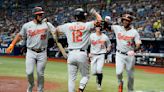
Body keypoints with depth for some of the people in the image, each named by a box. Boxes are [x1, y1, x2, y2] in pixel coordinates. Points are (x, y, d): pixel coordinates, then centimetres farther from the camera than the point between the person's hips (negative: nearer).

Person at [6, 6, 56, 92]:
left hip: (42, 53, 0)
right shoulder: (27, 25, 3)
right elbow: (20, 35, 14)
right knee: (29, 72, -8)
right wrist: (12, 44, 6)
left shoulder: (47, 24, 1)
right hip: (31, 52, 0)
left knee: (40, 73, 4)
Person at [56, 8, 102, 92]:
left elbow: (57, 29, 22)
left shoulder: (68, 26, 6)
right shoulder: (86, 25, -4)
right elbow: (99, 19, -1)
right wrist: (94, 12, 16)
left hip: (71, 54, 3)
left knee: (71, 78, 8)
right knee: (85, 76, 12)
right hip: (82, 54, -2)